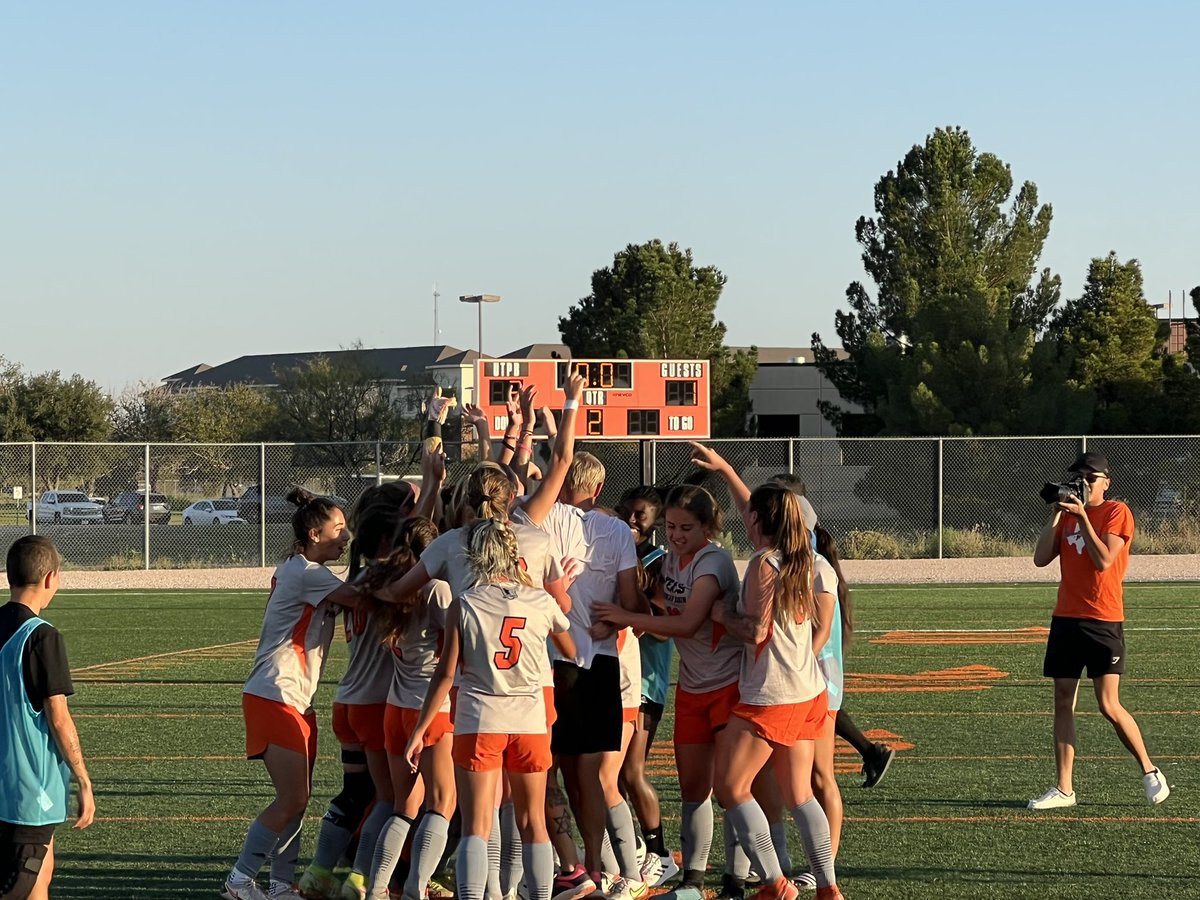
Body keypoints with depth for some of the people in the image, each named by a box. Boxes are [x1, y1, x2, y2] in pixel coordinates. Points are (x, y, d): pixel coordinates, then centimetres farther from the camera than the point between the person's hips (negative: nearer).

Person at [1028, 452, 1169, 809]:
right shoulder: (1067, 514, 14)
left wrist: (1082, 518, -18)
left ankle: (1150, 772, 8)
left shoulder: (1117, 512, -4)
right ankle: (1064, 789, 5)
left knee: (1109, 705, -9)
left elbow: (1103, 560, -17)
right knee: (1063, 703, 3)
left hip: (1104, 621, -6)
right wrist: (1056, 514, -3)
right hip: (1066, 619, 6)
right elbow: (1041, 559, 2)